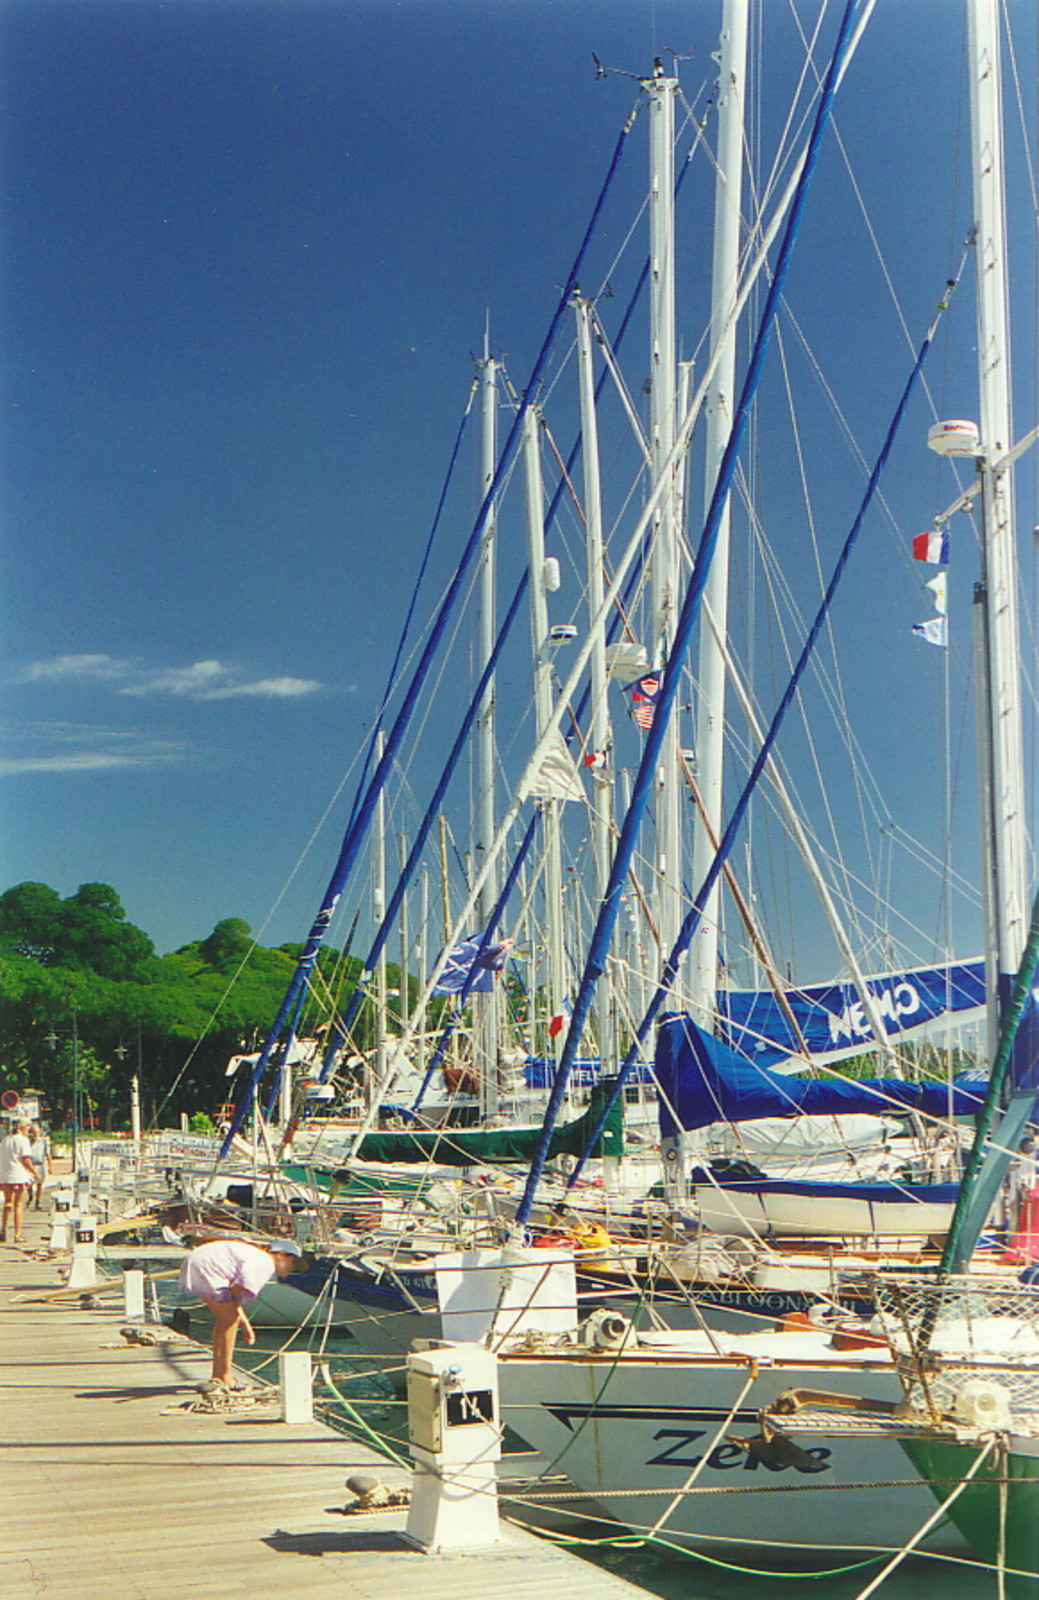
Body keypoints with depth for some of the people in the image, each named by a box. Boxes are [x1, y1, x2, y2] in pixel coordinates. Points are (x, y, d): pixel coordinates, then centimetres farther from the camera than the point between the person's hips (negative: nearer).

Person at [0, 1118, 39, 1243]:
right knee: (19, 1205, 0)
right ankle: (17, 1234, -1)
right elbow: (26, 1160, -14)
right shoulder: (23, 1140, -8)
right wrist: (35, 1173, -5)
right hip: (20, 1176, -6)